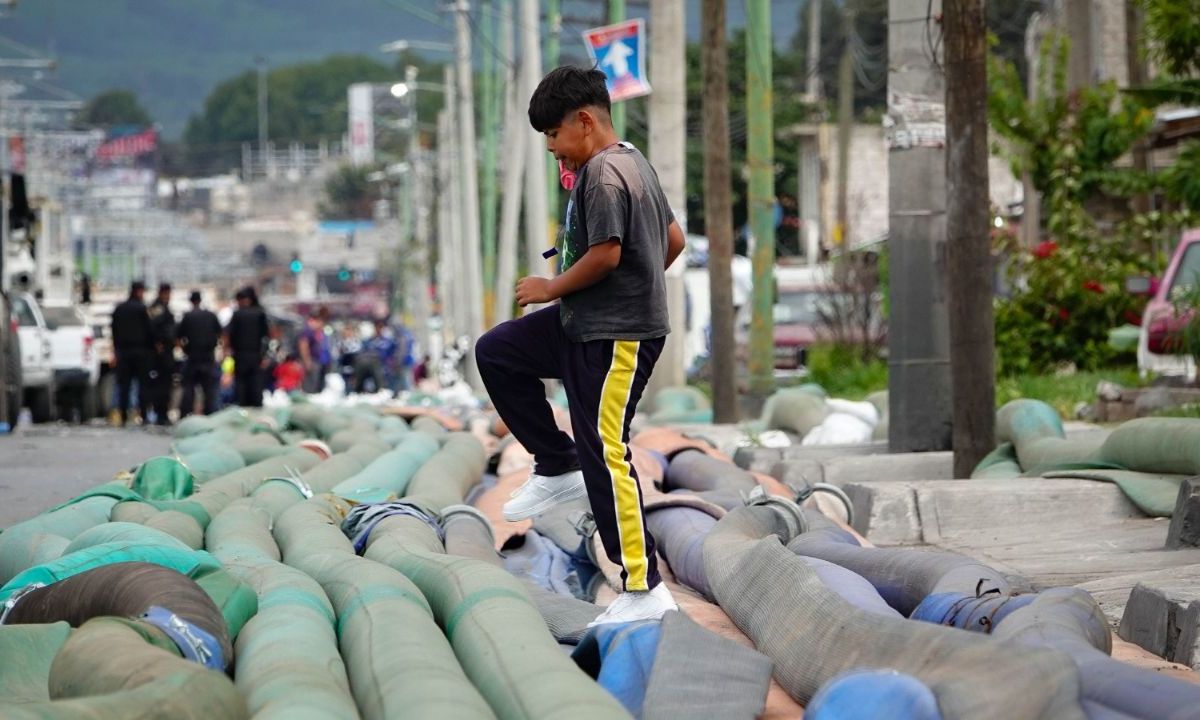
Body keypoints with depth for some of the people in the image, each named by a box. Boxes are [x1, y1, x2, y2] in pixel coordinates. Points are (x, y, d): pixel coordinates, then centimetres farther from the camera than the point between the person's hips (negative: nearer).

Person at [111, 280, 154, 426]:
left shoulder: (118, 309, 9)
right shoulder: (141, 308, -9)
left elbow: (114, 331, 11)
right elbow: (149, 330, -8)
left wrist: (117, 349, 15)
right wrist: (151, 346, 4)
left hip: (122, 350, 5)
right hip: (140, 349, -5)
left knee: (123, 385, 5)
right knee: (143, 383, 0)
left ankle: (123, 417, 0)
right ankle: (144, 416, -5)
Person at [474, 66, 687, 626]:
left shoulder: (602, 172, -17)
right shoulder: (633, 163, 14)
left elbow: (605, 253, -24)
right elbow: (673, 239, 20)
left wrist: (553, 288, -10)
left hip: (615, 337, -11)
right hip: (585, 327, 11)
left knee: (604, 453, -9)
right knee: (497, 353, 16)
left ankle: (645, 590, -5)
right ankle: (558, 468, 17)